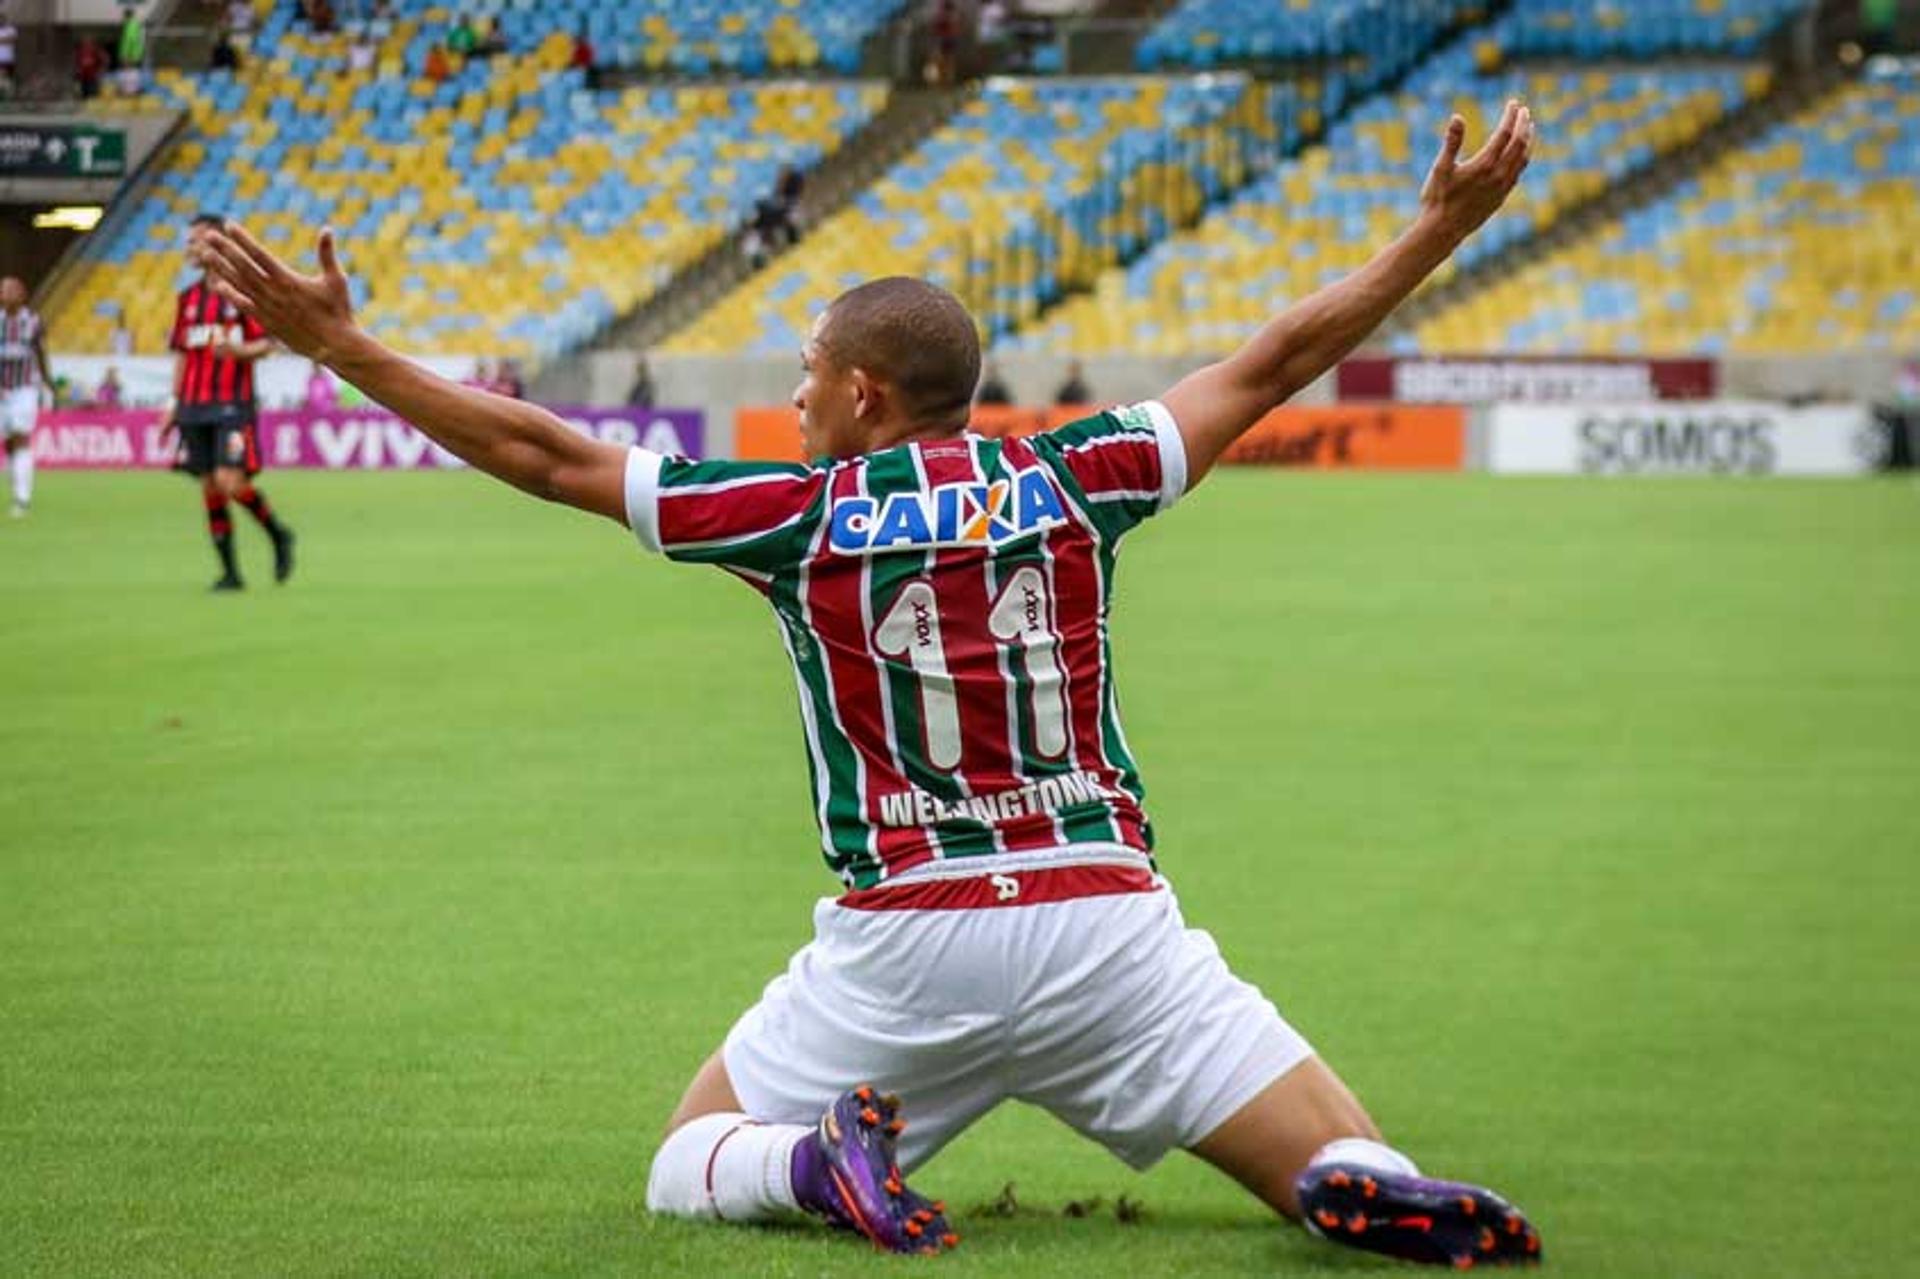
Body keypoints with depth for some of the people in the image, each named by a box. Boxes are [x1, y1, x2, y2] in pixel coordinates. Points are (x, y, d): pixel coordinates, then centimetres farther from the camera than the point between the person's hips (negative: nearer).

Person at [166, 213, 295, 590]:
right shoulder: (188, 298, 13)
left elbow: (265, 344, -5)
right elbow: (182, 354, 17)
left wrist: (236, 350, -24)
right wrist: (175, 403, 12)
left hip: (233, 404, -6)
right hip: (195, 406, 6)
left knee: (230, 481, -17)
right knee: (210, 489, 3)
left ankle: (278, 534, 8)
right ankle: (229, 571, 9)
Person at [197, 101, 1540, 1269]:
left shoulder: (800, 511, 0)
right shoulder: (1072, 479, 4)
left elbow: (546, 454, 4)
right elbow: (1274, 364, 12)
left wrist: (341, 343, 11)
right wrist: (1441, 232, 21)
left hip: (901, 943, -1)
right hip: (1105, 923, 1)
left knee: (690, 1169, 20)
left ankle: (823, 1154, -14)